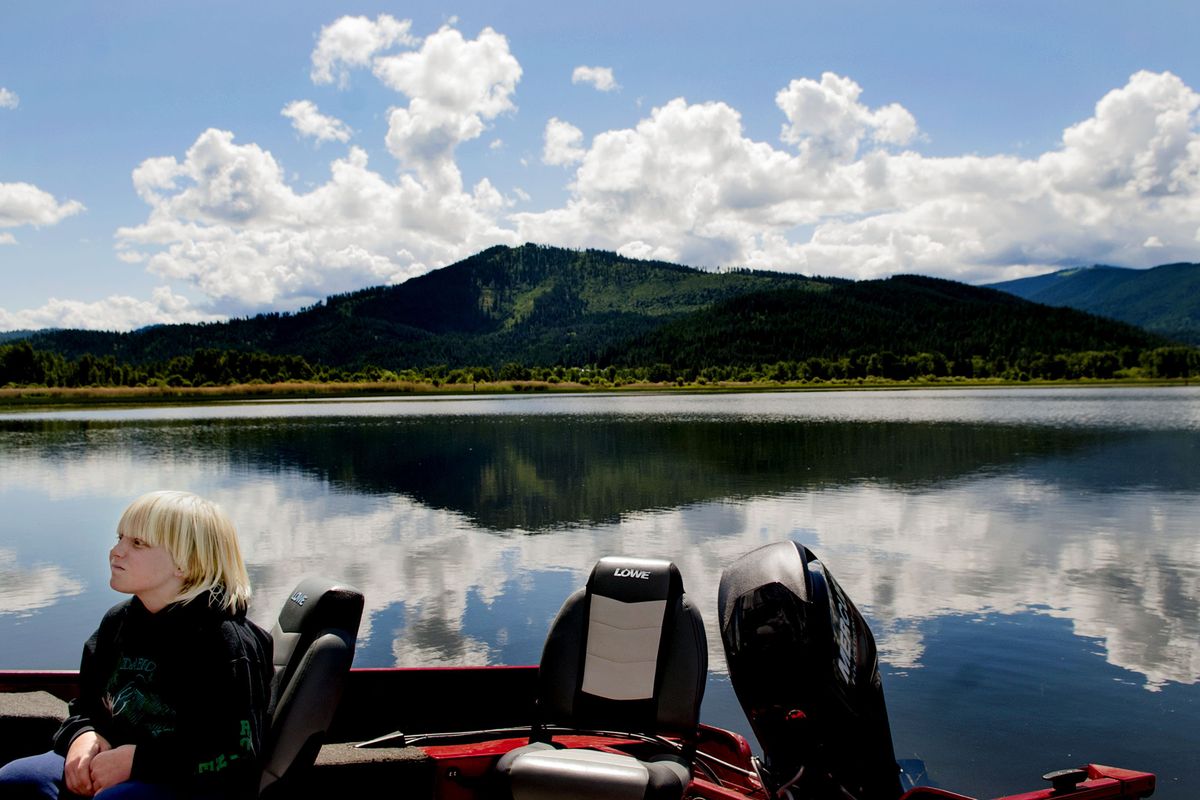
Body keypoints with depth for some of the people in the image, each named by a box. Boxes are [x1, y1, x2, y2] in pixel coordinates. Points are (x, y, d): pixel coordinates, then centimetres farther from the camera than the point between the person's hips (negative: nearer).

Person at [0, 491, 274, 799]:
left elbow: (237, 753, -21)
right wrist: (84, 738, -6)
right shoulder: (118, 621, 9)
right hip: (116, 762, 8)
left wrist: (137, 759, -22)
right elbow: (87, 707, 19)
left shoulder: (223, 640, -17)